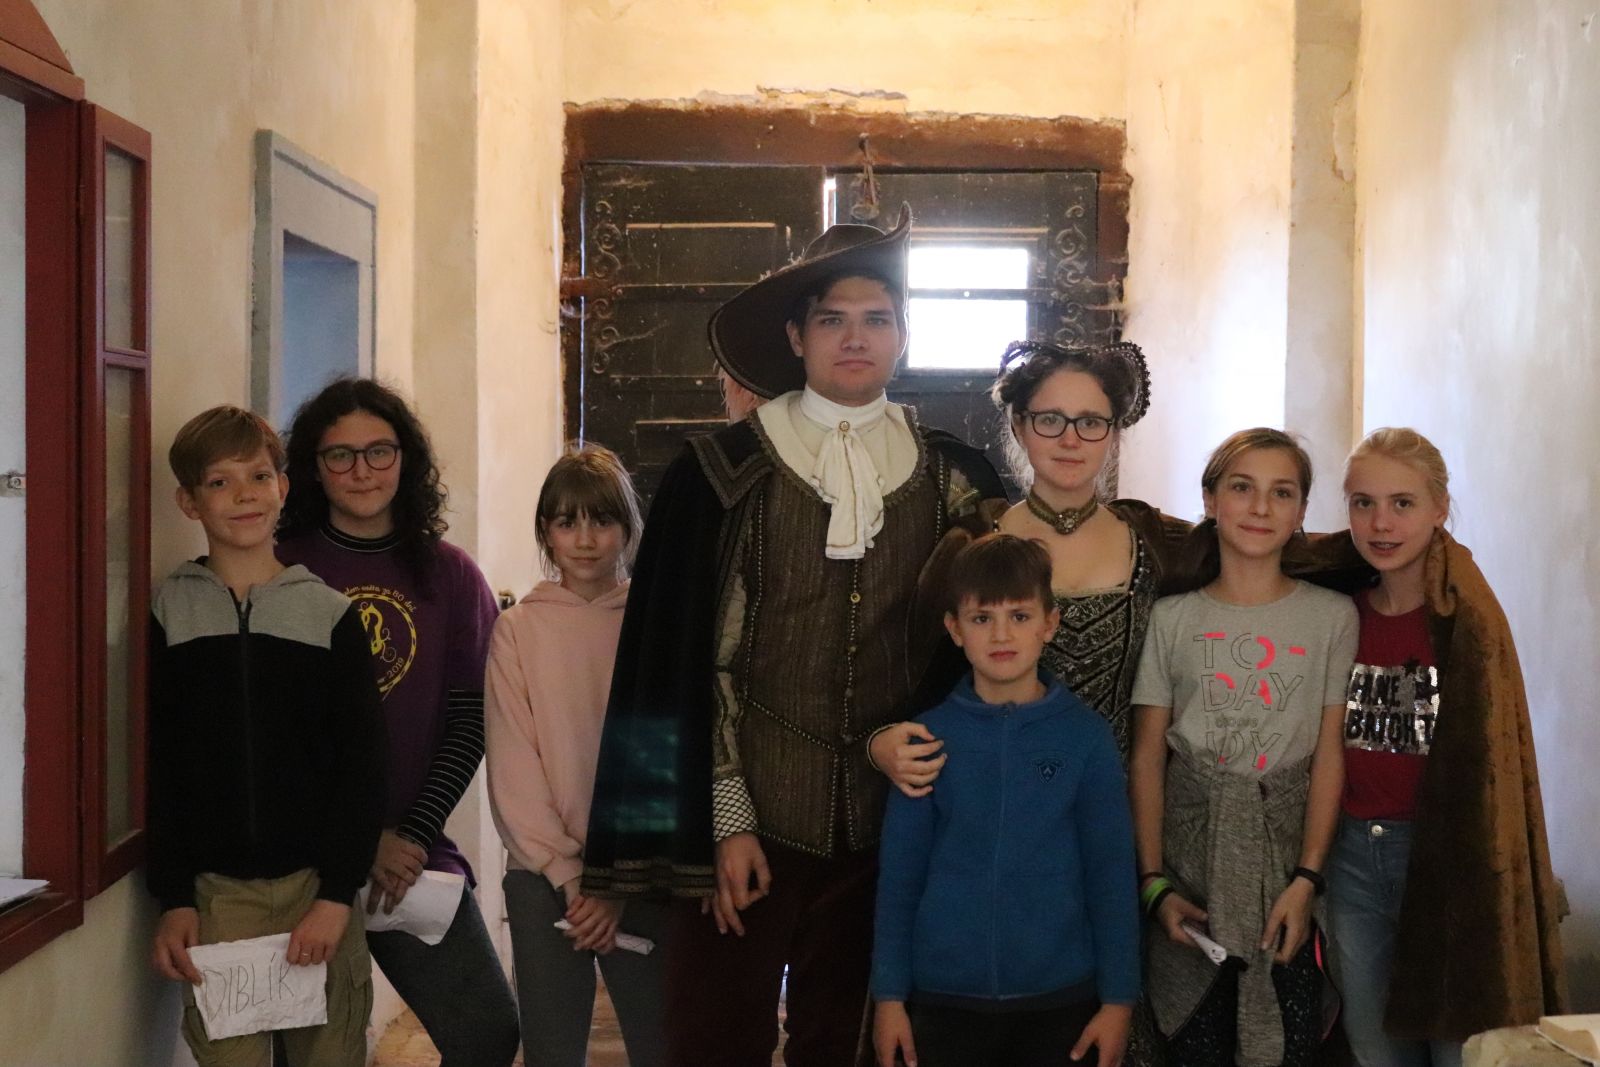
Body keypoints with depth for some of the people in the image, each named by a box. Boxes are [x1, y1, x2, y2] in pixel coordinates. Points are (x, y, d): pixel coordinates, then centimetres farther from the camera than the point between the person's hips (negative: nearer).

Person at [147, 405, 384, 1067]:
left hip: (318, 887, 0)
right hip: (213, 891, 0)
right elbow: (157, 764, 3)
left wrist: (337, 894, -6)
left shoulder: (330, 613, 2)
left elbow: (361, 764, 1)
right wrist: (173, 899, -3)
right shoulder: (169, 613, 3)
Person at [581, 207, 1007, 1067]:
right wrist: (726, 819, -8)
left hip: (883, 824, 2)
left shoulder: (955, 477, 4)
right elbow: (692, 659, -5)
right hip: (746, 817, -2)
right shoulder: (723, 471, -4)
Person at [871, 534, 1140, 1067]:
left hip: (1061, 997, 0)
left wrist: (1118, 998, -2)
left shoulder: (1086, 734, -3)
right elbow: (899, 873, 1)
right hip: (944, 996, 0)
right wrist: (889, 994, 0)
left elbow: (1112, 872, -1)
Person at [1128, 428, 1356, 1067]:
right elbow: (1147, 756, 1)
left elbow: (1329, 754, -2)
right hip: (1189, 846, 1)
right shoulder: (1173, 618, 1)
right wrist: (1153, 880, -4)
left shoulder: (1332, 617, -1)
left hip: (1286, 849, 0)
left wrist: (1306, 881, -8)